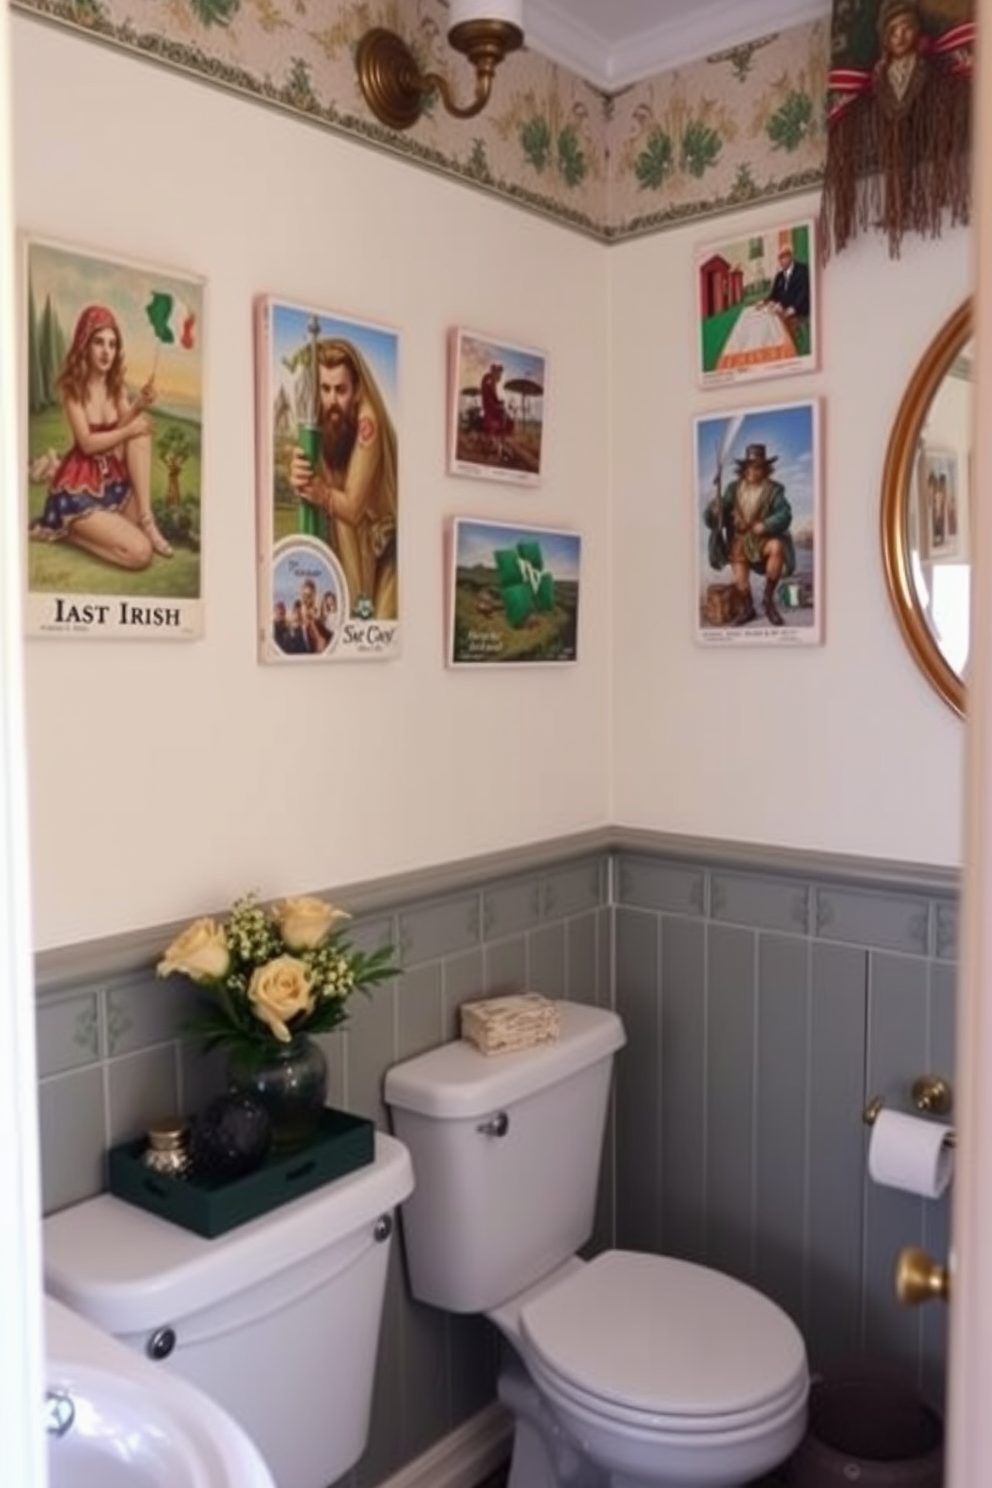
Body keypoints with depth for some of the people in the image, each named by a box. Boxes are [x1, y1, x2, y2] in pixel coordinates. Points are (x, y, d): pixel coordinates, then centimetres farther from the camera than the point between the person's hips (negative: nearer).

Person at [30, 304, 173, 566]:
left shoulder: (116, 384, 7)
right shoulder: (72, 386, -11)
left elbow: (120, 430, -4)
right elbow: (87, 443, -16)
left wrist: (137, 406, -21)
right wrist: (131, 430, -16)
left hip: (115, 480, 6)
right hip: (80, 488, -6)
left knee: (141, 425, -20)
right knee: (140, 552, -24)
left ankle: (145, 518, -18)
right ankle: (70, 530, -1)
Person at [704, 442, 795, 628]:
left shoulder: (774, 490, -6)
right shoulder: (734, 488, -1)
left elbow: (784, 515, -16)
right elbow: (712, 517, -5)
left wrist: (765, 525, -33)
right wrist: (715, 509, -28)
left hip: (763, 540, -1)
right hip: (740, 542, 1)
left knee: (777, 547, -33)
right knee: (741, 583, -15)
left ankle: (768, 600, -16)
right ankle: (747, 609, 20)